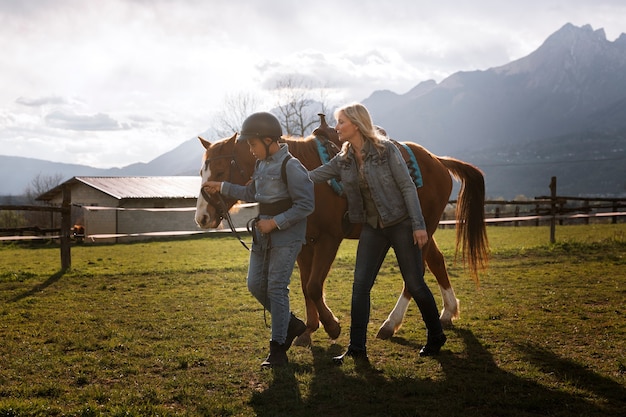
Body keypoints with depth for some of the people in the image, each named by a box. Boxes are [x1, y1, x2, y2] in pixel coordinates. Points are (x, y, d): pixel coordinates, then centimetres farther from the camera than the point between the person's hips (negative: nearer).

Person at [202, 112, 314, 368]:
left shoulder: (290, 167, -17)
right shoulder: (262, 164, 10)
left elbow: (306, 205, -19)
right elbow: (252, 193, 26)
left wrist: (276, 222, -22)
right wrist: (222, 188, 22)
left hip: (286, 235, -9)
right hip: (263, 233, 9)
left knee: (276, 287, -8)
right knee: (256, 285, 9)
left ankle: (278, 349, 0)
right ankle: (291, 324, 27)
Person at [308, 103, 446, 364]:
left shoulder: (386, 149, -12)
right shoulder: (343, 160, 3)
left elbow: (407, 187, -13)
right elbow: (310, 178, 3)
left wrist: (419, 225, -17)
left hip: (401, 224, -5)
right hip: (372, 228, 5)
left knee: (415, 284, 2)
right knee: (360, 285, -4)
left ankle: (436, 337, 24)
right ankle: (357, 349, -1)